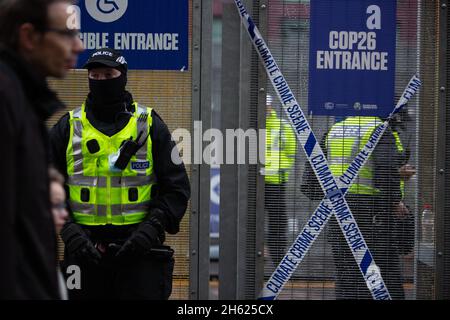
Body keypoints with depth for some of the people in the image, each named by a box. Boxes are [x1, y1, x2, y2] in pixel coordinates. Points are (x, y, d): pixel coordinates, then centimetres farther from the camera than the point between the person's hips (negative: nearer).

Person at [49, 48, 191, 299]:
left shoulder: (149, 125, 7)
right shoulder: (68, 128, 9)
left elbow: (177, 187, 5)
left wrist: (151, 229, -9)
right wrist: (69, 232, -7)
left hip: (139, 248, -1)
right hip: (84, 249, 2)